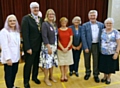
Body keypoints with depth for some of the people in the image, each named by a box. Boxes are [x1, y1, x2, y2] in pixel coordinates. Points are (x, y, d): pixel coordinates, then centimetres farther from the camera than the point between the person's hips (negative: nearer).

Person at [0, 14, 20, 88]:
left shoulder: (17, 31, 11)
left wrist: (19, 55, 9)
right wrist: (8, 58, -19)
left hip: (16, 57, 7)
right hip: (9, 58, -7)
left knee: (14, 72, 16)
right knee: (8, 74, 6)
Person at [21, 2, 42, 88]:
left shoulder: (40, 19, 7)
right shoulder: (26, 18, -12)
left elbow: (41, 32, 9)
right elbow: (25, 34, -17)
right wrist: (28, 47, -19)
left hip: (39, 46, 6)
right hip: (30, 46, -5)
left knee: (36, 63, 19)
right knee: (28, 64, 8)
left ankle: (34, 77, 40)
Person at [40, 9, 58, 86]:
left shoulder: (55, 24, 11)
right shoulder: (45, 24, -10)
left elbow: (56, 35, 12)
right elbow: (44, 37, -18)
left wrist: (55, 46, 6)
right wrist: (48, 47, -21)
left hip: (54, 46, 7)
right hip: (47, 46, -7)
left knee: (52, 61, 14)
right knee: (47, 62, -1)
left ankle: (51, 76, 31)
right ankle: (46, 78, 15)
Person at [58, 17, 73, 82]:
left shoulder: (69, 29, 2)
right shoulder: (58, 30, -2)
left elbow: (71, 40, -1)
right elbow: (58, 41, -3)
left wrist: (67, 48, -12)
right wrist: (62, 48, -12)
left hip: (68, 49, 1)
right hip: (60, 49, -1)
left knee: (67, 63, 8)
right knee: (61, 63, 4)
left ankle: (65, 75, 21)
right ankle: (62, 76, 19)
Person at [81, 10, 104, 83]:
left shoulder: (101, 25, 3)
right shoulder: (85, 25, -2)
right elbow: (83, 37, -6)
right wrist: (85, 47, -12)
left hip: (97, 45, 1)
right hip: (87, 45, 0)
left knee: (96, 60, 8)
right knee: (87, 60, 13)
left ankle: (96, 75, 25)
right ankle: (88, 73, 34)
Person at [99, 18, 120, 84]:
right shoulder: (102, 31, 1)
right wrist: (99, 49, 3)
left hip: (112, 53, -2)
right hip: (103, 53, 3)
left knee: (110, 66, 12)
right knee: (104, 65, 13)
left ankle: (109, 78, 35)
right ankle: (105, 76, 37)